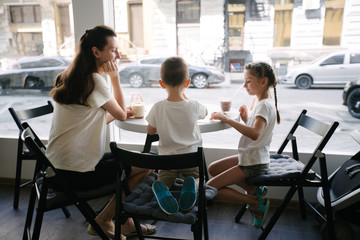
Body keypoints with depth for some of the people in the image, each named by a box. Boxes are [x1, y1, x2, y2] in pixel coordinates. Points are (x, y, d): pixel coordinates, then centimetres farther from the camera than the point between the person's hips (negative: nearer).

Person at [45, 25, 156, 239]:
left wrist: (123, 111, 15)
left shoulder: (72, 77, 11)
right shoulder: (94, 80, -19)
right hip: (77, 173, -10)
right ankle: (103, 220, 10)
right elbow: (121, 114, -6)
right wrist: (115, 77, -5)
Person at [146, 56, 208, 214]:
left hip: (167, 158, 0)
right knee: (197, 177, 24)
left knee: (164, 179, 17)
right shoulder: (193, 106, -12)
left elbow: (150, 131, -1)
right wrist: (185, 98, 16)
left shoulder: (158, 108, -14)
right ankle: (191, 186, -13)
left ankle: (163, 190, -20)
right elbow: (205, 112, 12)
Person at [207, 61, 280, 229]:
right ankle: (253, 189, 10)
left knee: (210, 188, -9)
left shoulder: (265, 105, -20)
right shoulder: (261, 103, 10)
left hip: (253, 163, -10)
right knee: (213, 169, 18)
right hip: (249, 158, 10)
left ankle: (257, 202, -1)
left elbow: (255, 134, -37)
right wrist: (245, 119, -1)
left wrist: (227, 120, -36)